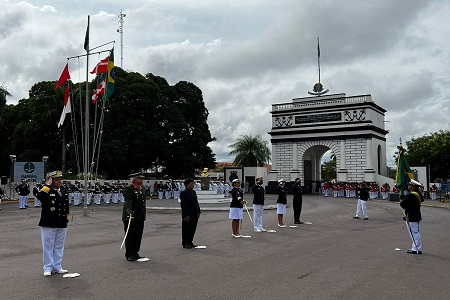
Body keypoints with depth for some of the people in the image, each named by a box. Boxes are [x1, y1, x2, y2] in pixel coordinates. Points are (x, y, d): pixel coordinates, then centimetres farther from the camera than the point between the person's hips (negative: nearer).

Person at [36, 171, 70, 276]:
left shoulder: (63, 191, 9)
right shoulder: (47, 191, -9)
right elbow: (39, 196, -33)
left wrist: (67, 217, 18)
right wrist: (48, 185, -25)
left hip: (62, 224, 6)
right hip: (48, 224, -6)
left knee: (59, 247, 13)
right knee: (48, 247, 4)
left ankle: (57, 267, 24)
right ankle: (48, 268, 15)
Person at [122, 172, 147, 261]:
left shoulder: (142, 189, 16)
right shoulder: (128, 189, -11)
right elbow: (128, 201, -27)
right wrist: (128, 210, -44)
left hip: (140, 218, 8)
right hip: (130, 217, -8)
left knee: (138, 236, 12)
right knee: (130, 237, 0)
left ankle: (135, 253, 24)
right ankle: (129, 255, 9)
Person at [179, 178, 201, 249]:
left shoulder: (193, 192, 14)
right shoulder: (183, 193, -12)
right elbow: (183, 205, -16)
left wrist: (198, 212, 13)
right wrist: (186, 215, -20)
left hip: (194, 215, 8)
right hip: (188, 216, -8)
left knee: (193, 230, 12)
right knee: (186, 230, 2)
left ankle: (190, 242, 23)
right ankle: (185, 244, 12)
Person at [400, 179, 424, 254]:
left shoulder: (410, 195, -22)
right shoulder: (418, 194, 7)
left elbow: (403, 204, -23)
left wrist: (401, 201, -2)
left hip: (411, 218, -9)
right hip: (416, 216, 9)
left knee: (414, 233, -2)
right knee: (416, 233, 17)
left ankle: (416, 249, 4)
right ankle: (418, 248, 25)